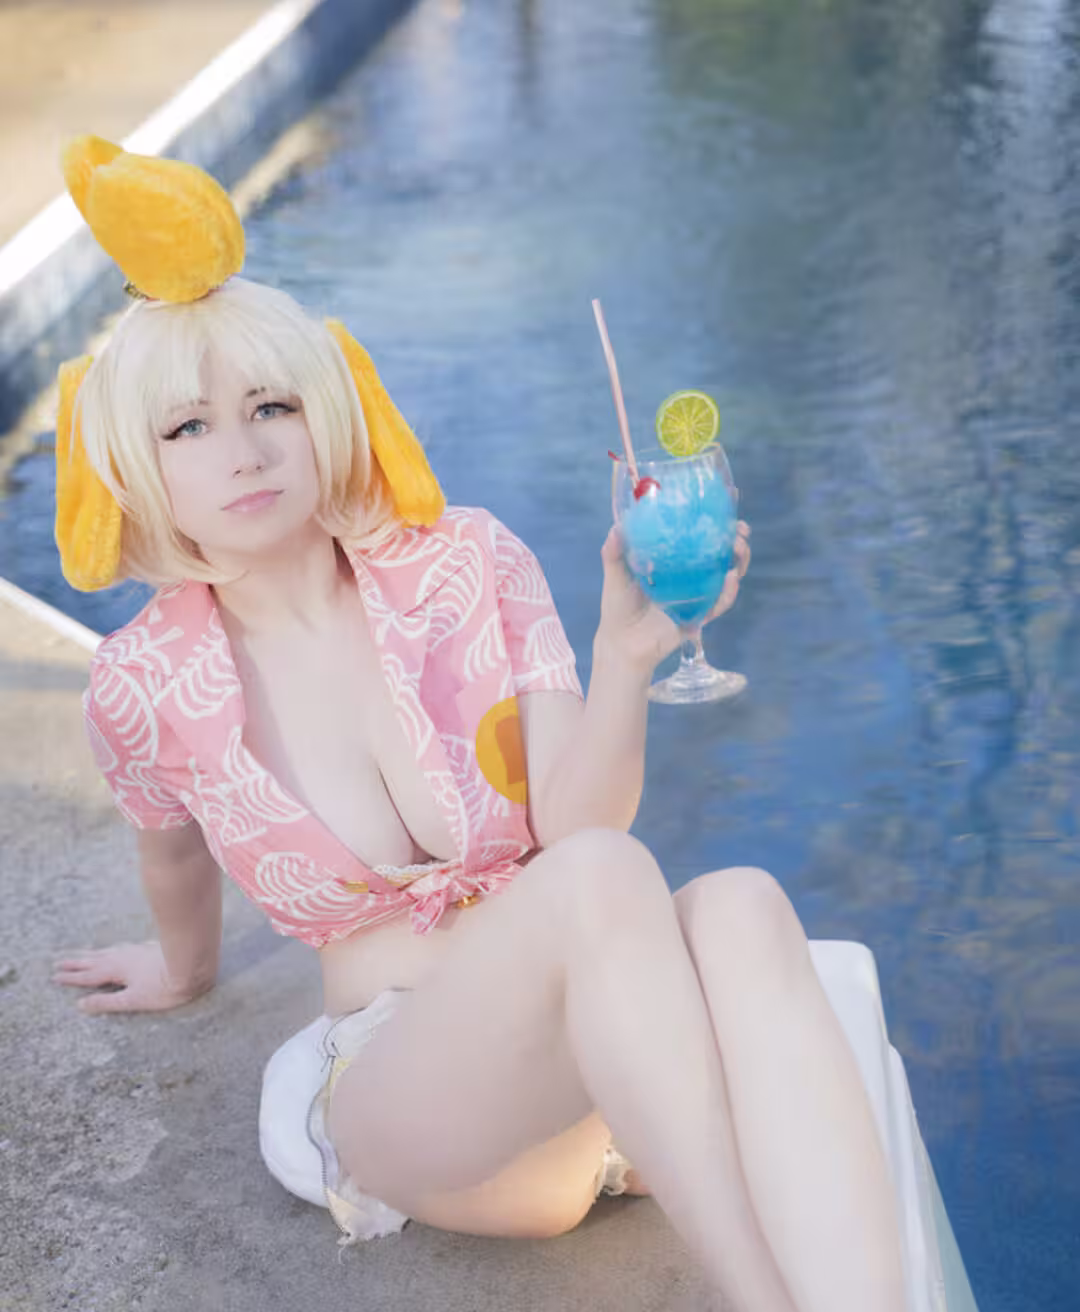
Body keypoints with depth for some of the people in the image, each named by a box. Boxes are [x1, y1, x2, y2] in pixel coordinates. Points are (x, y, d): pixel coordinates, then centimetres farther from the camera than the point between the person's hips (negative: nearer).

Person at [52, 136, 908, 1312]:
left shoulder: (467, 565, -3)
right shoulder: (144, 687, -4)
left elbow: (573, 825, -11)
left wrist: (625, 655, -27)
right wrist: (188, 967, 35)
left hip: (616, 1073, 2)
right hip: (410, 1105, -2)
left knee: (740, 905, -36)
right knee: (605, 881, -36)